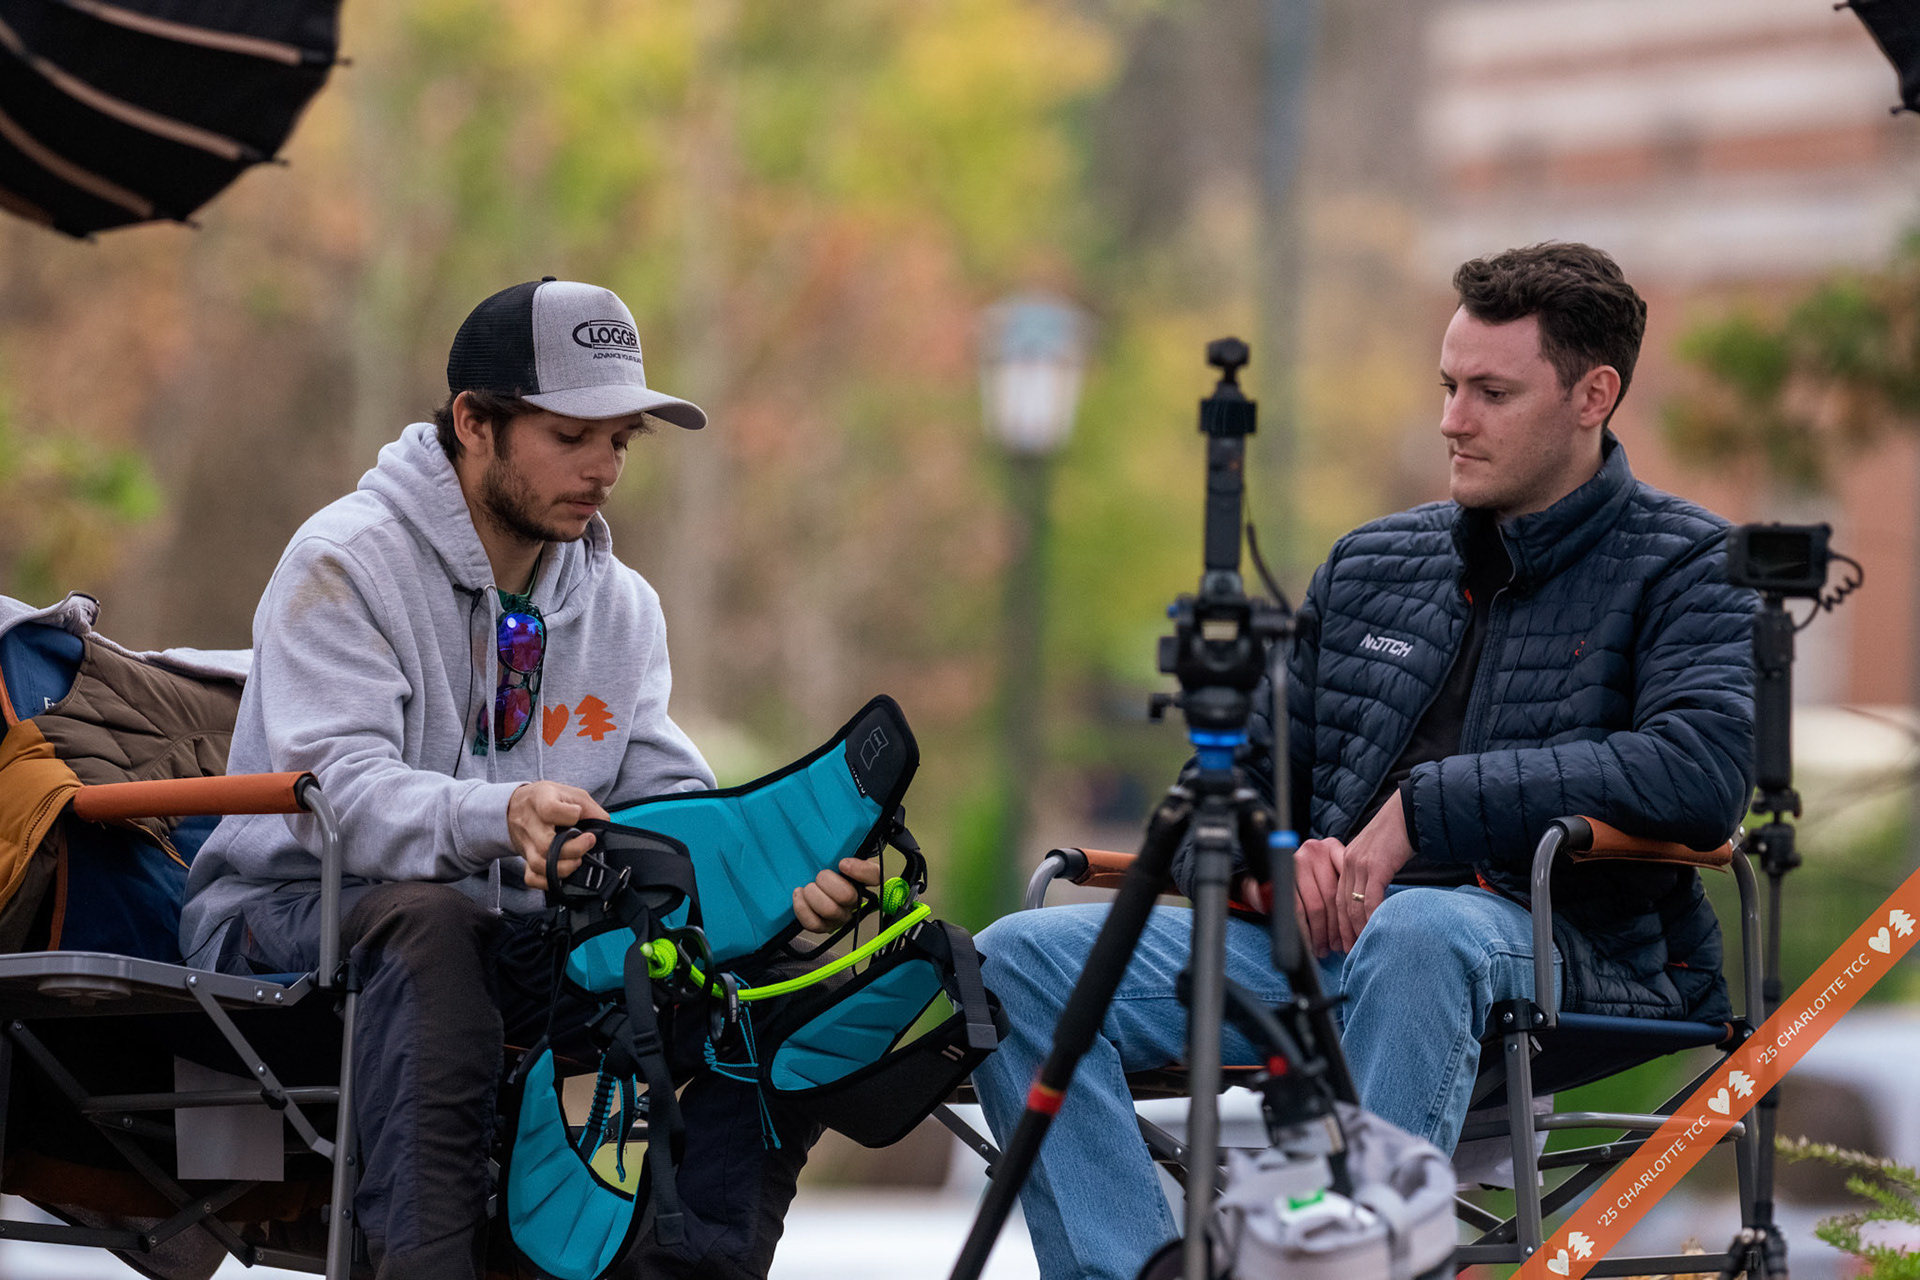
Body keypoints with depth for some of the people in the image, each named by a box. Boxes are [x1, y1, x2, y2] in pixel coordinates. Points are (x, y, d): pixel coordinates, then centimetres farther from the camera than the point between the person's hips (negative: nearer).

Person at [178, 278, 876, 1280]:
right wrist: (502, 815, -43)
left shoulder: (619, 604, 11)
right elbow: (338, 788, -23)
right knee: (430, 920, -40)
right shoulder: (346, 561, -10)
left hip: (517, 943, 6)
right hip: (295, 912, -6)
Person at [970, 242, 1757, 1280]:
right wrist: (1278, 854, -3)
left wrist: (1424, 808, -15)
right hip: (1324, 936, 6)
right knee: (1021, 961, -15)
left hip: (1565, 957, -6)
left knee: (1415, 932, -42)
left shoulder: (1681, 566, 5)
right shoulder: (1369, 568, 22)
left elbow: (1705, 771, -15)